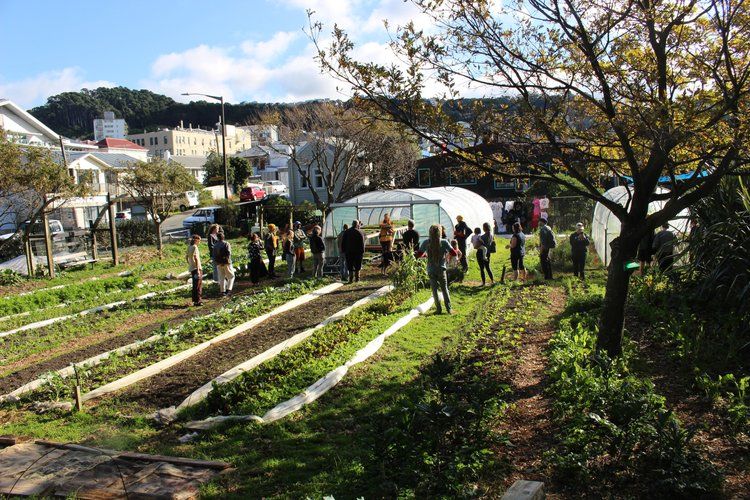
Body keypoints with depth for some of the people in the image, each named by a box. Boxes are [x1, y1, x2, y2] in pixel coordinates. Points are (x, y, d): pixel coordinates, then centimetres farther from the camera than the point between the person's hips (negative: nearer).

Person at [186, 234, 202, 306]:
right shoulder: (195, 247, -15)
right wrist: (198, 269, -22)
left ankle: (195, 300, 23)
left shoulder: (189, 247, 10)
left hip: (191, 268, 8)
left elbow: (186, 257, 19)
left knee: (195, 285, 16)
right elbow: (196, 258, -21)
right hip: (196, 268, -8)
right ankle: (197, 301, 0)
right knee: (198, 285, -2)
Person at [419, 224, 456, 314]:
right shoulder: (444, 242, -8)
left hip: (431, 270, 0)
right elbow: (454, 253, -9)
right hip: (441, 270, 0)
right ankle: (448, 308, 13)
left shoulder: (426, 242, -6)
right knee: (444, 289, 14)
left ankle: (439, 309, 11)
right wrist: (447, 252, 10)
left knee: (434, 290, 11)